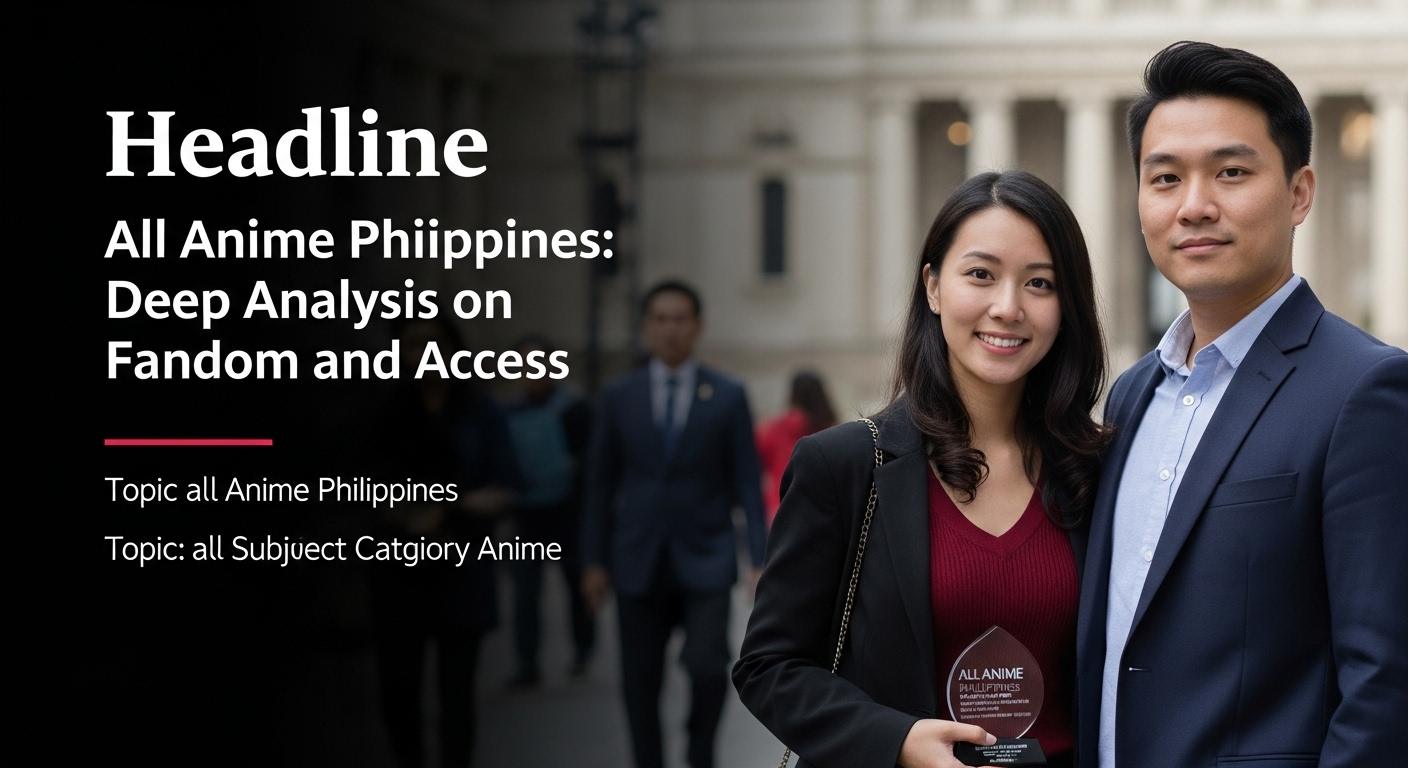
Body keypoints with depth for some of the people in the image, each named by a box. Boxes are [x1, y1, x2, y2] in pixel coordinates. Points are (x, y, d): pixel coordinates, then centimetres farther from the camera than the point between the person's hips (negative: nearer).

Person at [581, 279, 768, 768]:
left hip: (704, 560, -2)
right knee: (640, 682, 3)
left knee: (707, 666, -16)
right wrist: (594, 561, 3)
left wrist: (760, 559, -5)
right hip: (639, 562, 2)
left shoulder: (728, 396, 2)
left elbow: (747, 483, 1)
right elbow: (600, 485, 8)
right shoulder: (618, 398, 6)